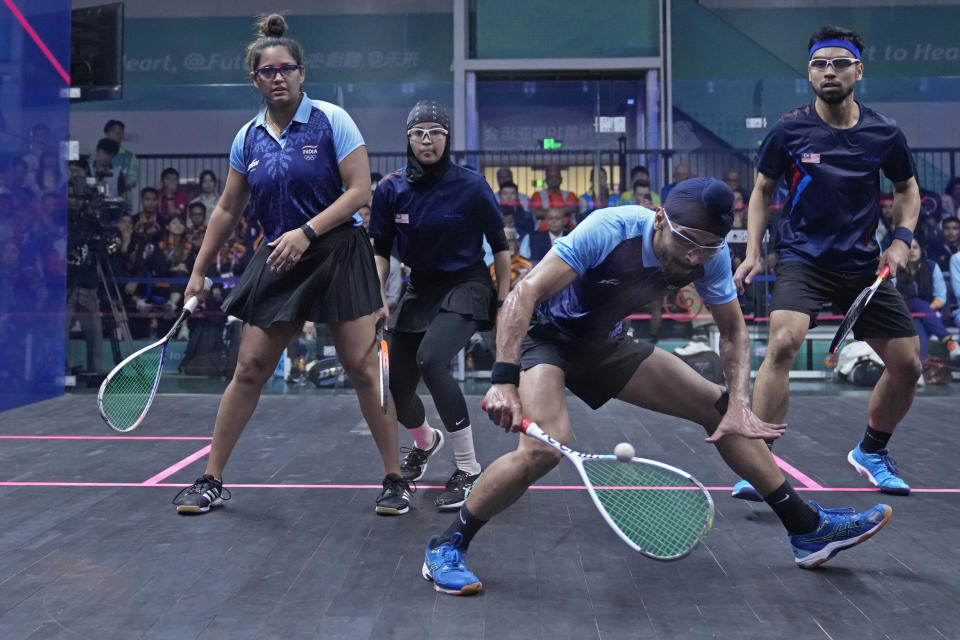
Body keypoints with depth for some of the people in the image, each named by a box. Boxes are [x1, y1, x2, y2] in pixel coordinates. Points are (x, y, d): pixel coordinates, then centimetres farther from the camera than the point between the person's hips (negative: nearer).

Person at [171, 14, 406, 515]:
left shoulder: (331, 121, -4)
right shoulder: (248, 138, 8)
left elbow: (359, 191, -10)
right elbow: (227, 210, 15)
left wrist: (306, 232, -20)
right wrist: (199, 272, 15)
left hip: (338, 254, -4)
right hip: (276, 262, 4)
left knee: (363, 368, -5)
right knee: (249, 370, 3)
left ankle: (395, 480, 8)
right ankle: (211, 481, 15)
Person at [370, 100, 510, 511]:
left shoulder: (471, 186, -14)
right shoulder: (390, 191, -5)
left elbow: (499, 245, -4)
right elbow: (381, 252, 2)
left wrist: (505, 300, -5)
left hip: (466, 287, -4)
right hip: (419, 290, 5)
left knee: (430, 359, -31)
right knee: (396, 385, 2)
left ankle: (469, 470, -18)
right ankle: (425, 443, 41)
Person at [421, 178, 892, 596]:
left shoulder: (710, 256, -15)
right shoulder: (610, 230, -32)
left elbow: (733, 329, 0)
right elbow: (525, 293, -35)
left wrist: (739, 405, -15)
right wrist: (503, 381, -44)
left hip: (604, 345, 6)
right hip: (544, 336, -6)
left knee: (717, 406, 2)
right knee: (545, 447, -32)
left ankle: (807, 528, 16)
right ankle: (445, 548, -11)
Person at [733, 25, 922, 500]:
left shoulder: (884, 133, 0)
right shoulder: (789, 130, -5)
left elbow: (907, 188, 16)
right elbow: (762, 190, 6)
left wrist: (902, 238, 0)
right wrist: (753, 253, -3)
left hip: (864, 264, 4)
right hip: (802, 258, -3)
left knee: (907, 364, 4)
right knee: (784, 341, -30)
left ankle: (871, 452, 32)